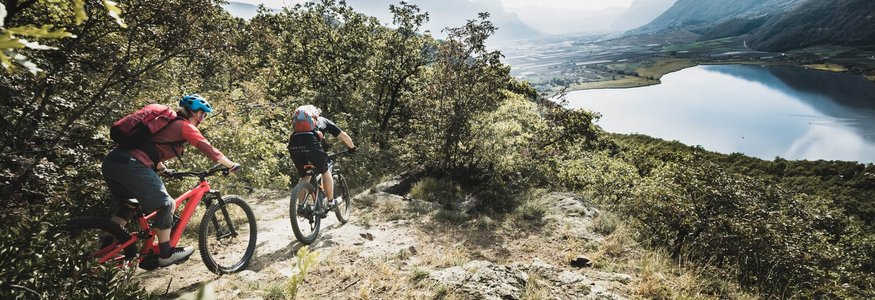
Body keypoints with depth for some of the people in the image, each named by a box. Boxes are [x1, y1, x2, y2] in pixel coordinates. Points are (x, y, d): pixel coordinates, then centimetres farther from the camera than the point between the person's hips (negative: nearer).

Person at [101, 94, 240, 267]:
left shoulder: (169, 122, 25)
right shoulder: (185, 126, 0)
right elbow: (209, 150, -3)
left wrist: (161, 167, 51)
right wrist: (232, 166, 6)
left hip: (110, 162, 9)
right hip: (132, 165, -9)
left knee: (128, 207, 26)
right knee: (166, 205, 2)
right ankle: (166, 254, 11)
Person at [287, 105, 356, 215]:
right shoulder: (324, 121, 29)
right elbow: (343, 135, 28)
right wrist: (352, 147, 43)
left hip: (293, 144, 4)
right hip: (310, 143, -4)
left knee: (304, 176, 22)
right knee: (325, 172, 17)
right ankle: (331, 202, 25)